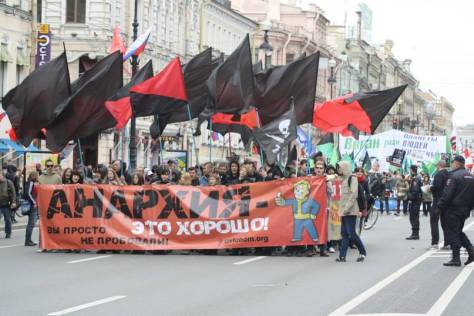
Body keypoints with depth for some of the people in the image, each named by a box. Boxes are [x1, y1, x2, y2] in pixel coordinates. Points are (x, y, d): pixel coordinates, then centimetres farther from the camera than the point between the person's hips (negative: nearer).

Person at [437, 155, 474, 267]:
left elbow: (447, 194, -17)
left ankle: (456, 259, -3)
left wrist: (441, 205, -7)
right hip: (465, 210, 8)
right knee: (459, 231, 20)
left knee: (452, 233, -2)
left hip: (454, 209, -8)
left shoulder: (454, 176, -14)